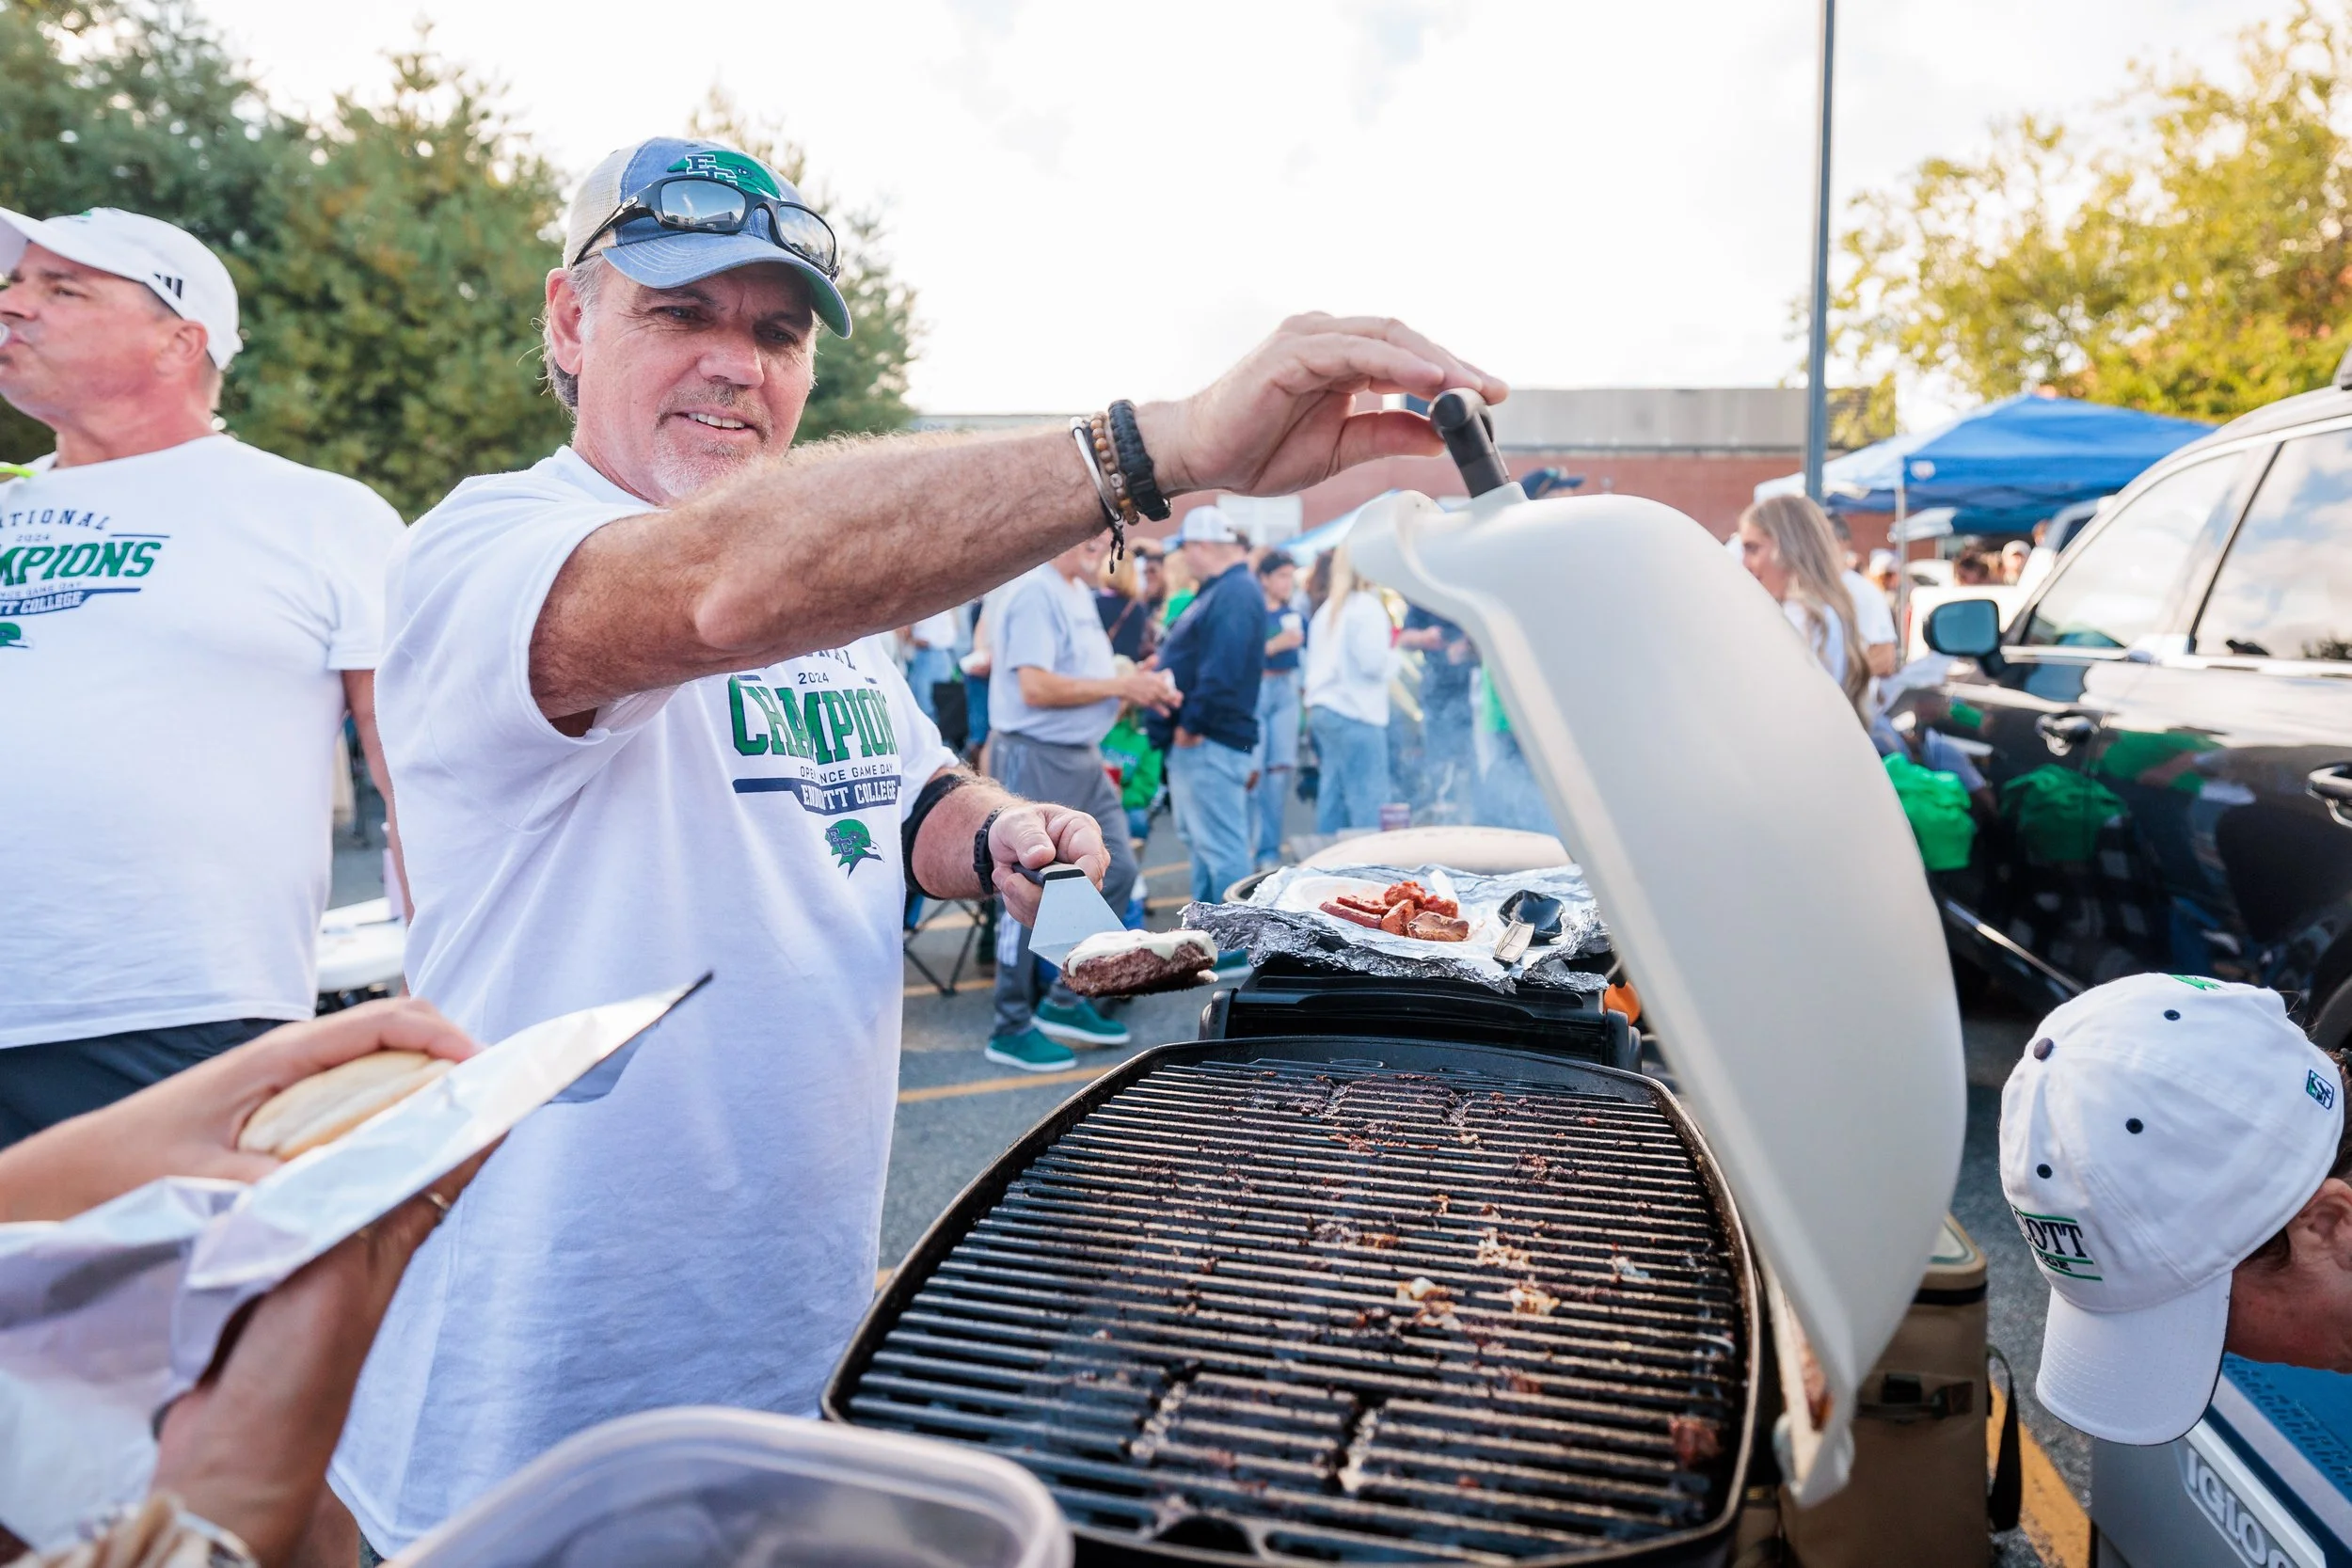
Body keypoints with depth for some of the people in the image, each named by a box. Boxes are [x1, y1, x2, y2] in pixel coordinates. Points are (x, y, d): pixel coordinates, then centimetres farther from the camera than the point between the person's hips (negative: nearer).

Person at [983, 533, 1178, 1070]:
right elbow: (1036, 687, -24)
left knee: (1117, 870, 12)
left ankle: (1066, 1001, 25)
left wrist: (1139, 689, 3)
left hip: (1081, 757, 10)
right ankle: (1011, 1029, 13)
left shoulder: (1080, 592, 15)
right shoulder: (1034, 593, -17)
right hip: (1035, 759, -10)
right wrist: (1121, 686, -18)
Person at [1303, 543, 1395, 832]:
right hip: (1356, 714, -8)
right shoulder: (1367, 606, -10)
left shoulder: (1329, 608, 15)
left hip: (1323, 709, 8)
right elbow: (1373, 663, -15)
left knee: (1332, 796, 10)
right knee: (1368, 800, -7)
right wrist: (1396, 656, 1)